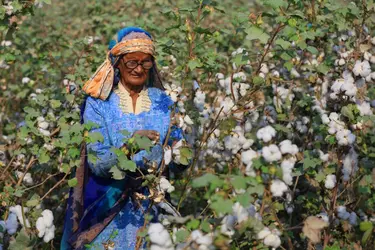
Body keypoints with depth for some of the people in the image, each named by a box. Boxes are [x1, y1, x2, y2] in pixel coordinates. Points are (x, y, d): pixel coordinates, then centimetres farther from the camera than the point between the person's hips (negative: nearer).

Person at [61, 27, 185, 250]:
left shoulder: (163, 103, 0)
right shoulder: (98, 104, -7)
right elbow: (97, 163, -16)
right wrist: (129, 145, -33)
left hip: (151, 207, 2)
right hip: (106, 207, -2)